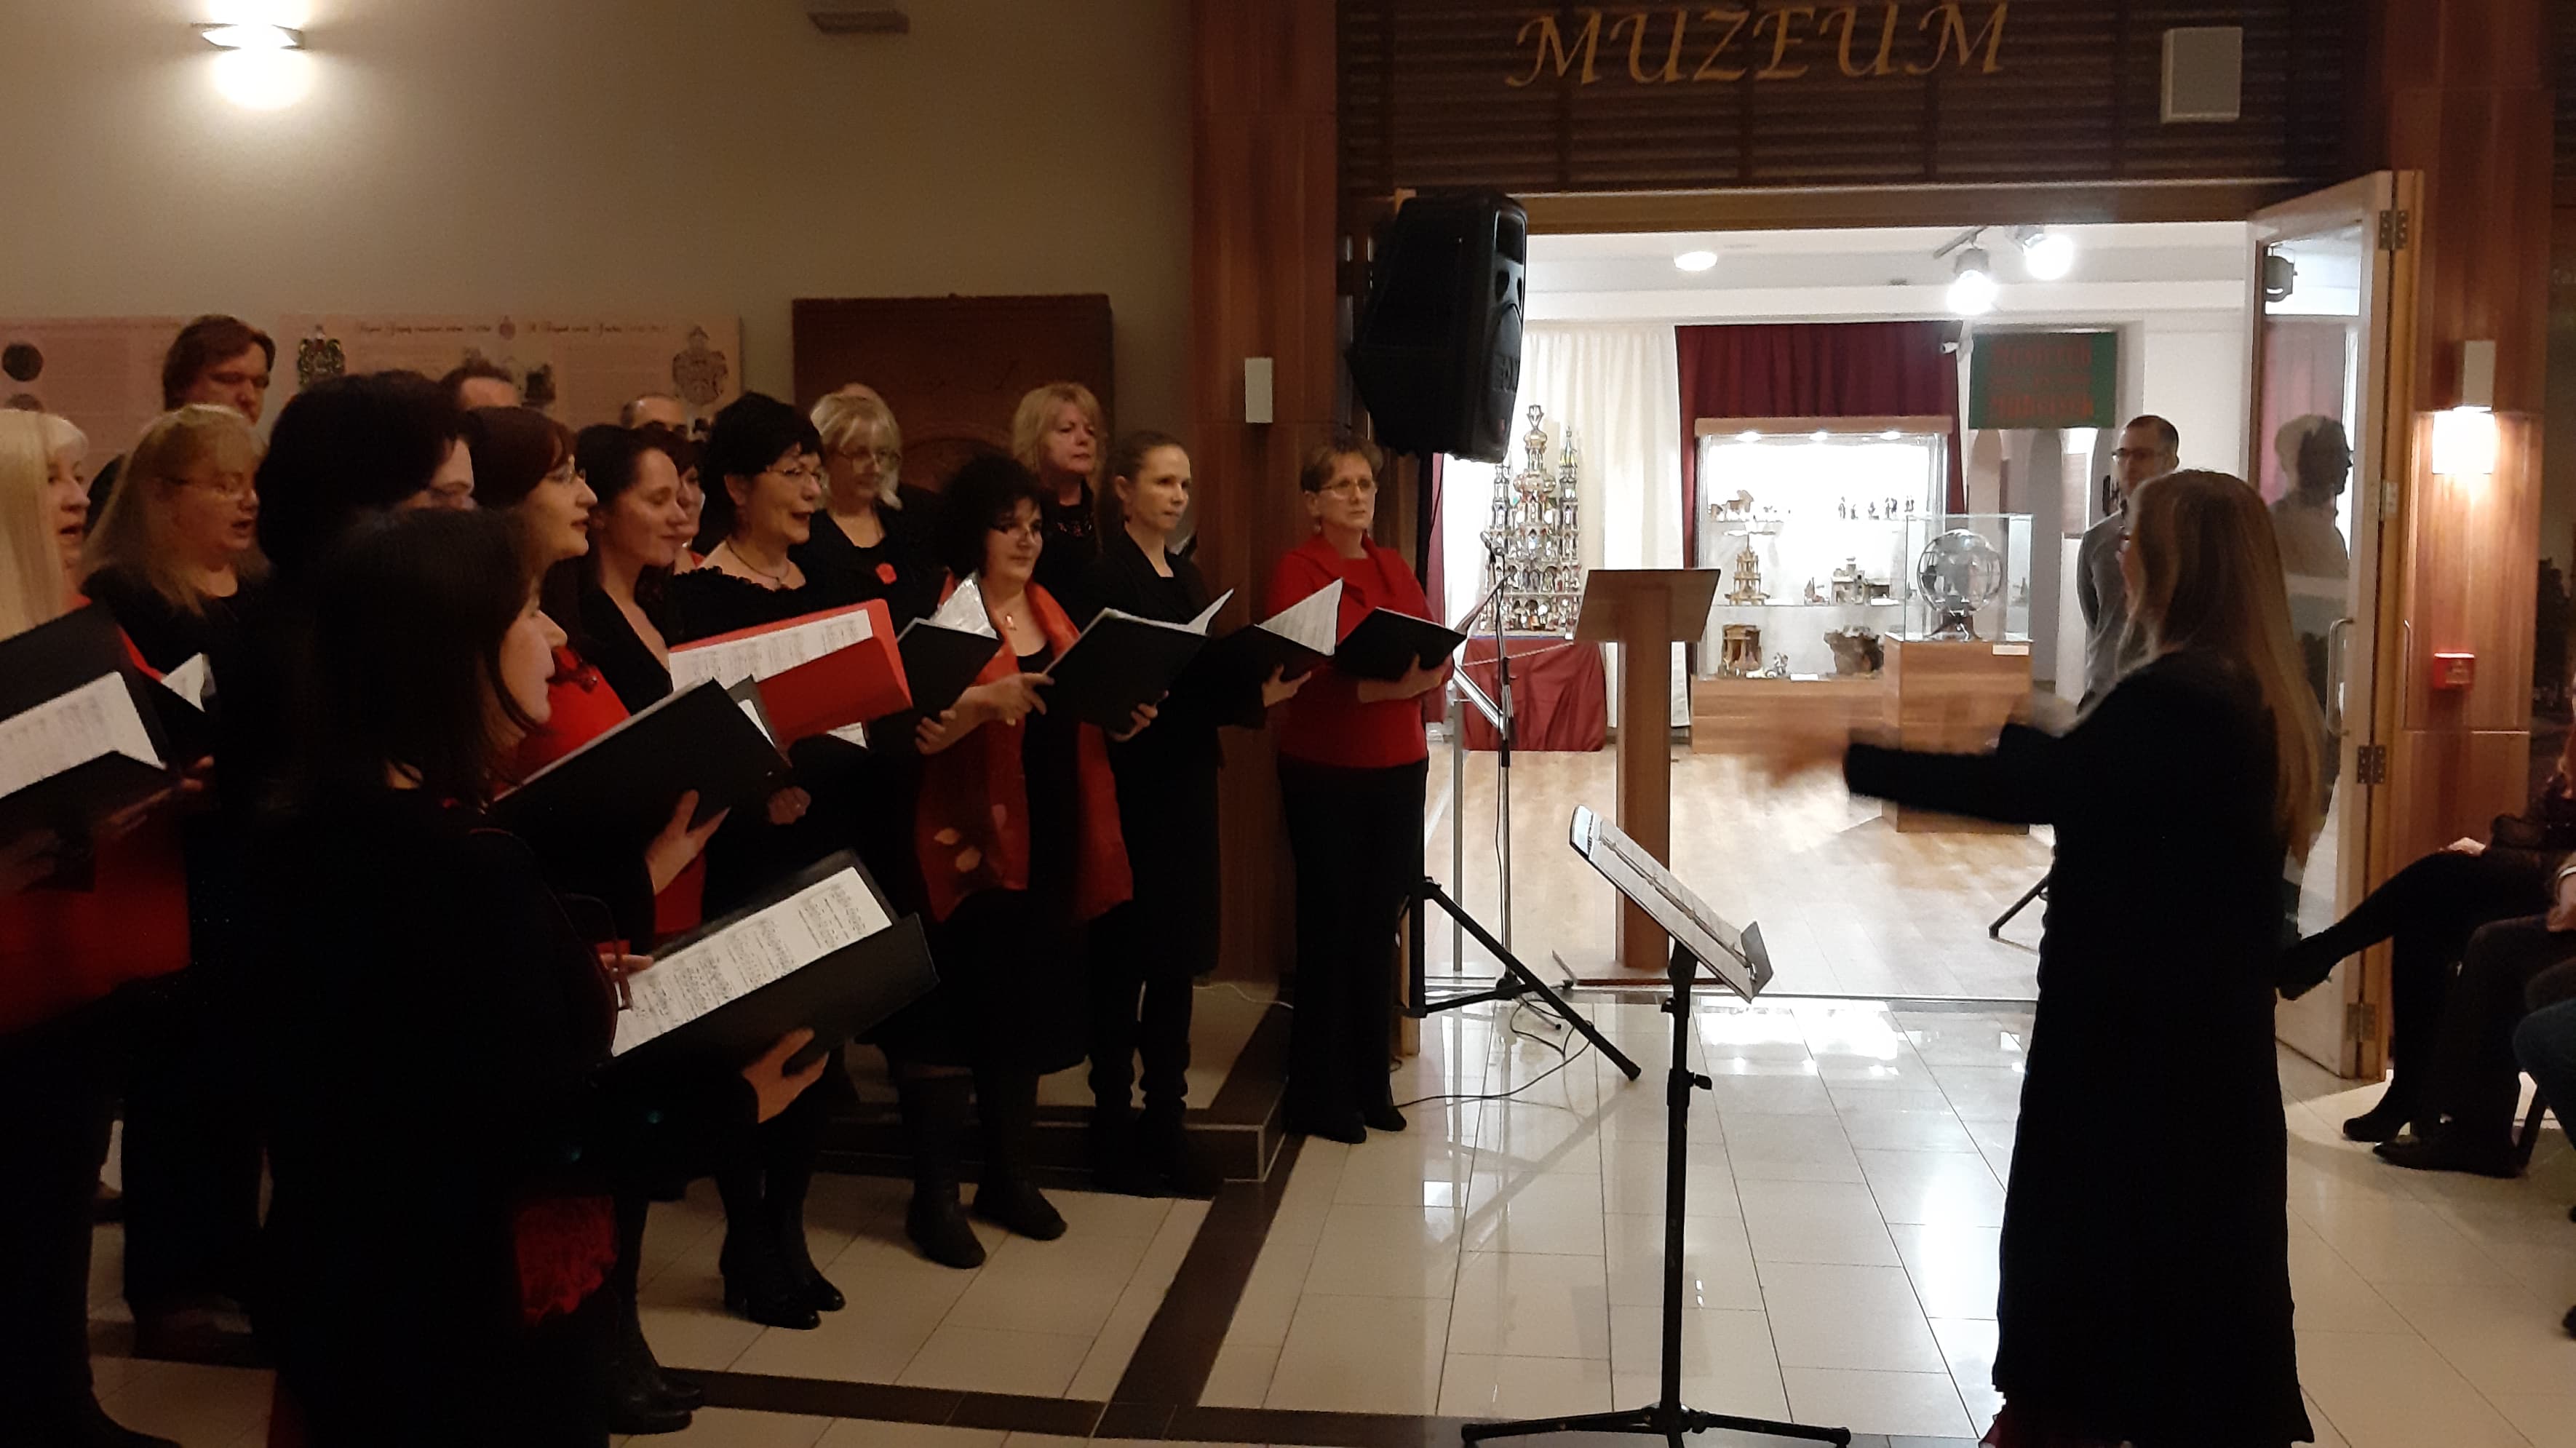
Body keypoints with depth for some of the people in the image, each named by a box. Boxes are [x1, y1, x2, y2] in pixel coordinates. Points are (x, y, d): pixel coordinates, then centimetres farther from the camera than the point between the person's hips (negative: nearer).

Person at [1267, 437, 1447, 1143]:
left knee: (1379, 926, 10)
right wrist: (1378, 687, -28)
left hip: (1397, 767, 5)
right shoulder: (1296, 570, -6)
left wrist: (1428, 673, -14)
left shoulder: (1394, 567, 12)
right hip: (1325, 773, -5)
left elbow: (1435, 651, 9)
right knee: (1330, 928, 1)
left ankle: (1371, 1083, 23)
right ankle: (1317, 1095, 13)